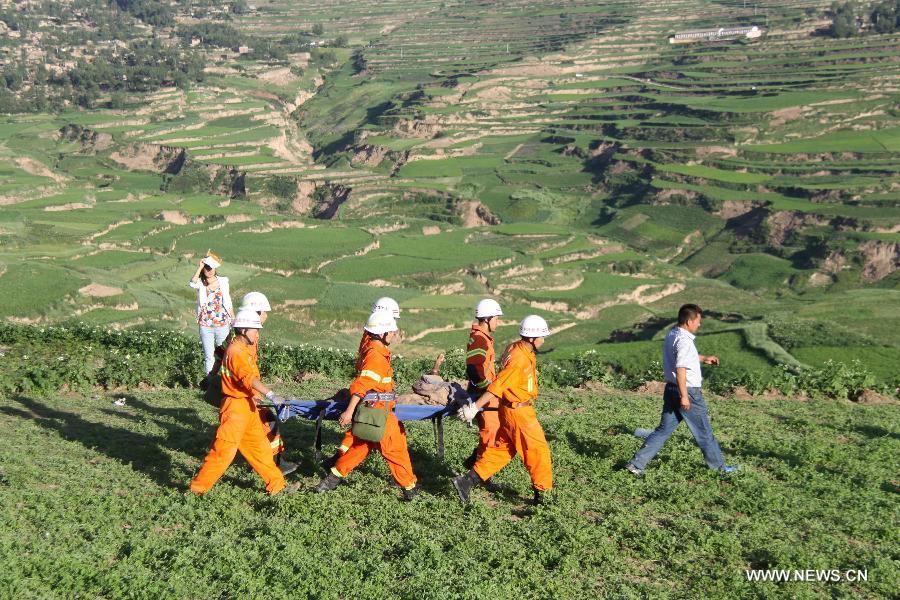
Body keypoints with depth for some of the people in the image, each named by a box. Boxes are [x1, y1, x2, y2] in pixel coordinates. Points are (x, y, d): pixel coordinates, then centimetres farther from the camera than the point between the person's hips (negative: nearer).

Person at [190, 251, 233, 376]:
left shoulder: (223, 282, 2)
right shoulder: (200, 284, -2)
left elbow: (229, 303, 9)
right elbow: (192, 283, -28)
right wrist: (200, 267, -22)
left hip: (222, 325, 1)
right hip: (205, 326, -1)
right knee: (209, 357, 5)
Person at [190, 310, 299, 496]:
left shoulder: (246, 349, 13)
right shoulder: (235, 351, -19)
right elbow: (249, 378, -32)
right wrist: (271, 395, -41)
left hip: (248, 407, 10)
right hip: (235, 406, -10)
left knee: (260, 447, 13)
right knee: (224, 450, -6)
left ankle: (276, 485, 20)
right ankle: (198, 487, 4)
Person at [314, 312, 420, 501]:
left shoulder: (370, 349, 9)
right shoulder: (376, 355, -20)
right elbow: (361, 385, -26)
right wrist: (349, 411, -29)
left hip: (369, 410, 10)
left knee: (360, 445, 19)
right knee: (396, 447, 1)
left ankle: (334, 477, 24)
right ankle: (410, 488, 11)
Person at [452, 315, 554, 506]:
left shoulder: (516, 348, 5)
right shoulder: (520, 359, -25)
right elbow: (497, 386, -26)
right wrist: (475, 407, -26)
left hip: (509, 409, 9)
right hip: (518, 411, -9)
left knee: (502, 449, 15)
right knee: (538, 450, 3)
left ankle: (467, 481, 15)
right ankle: (540, 495, 14)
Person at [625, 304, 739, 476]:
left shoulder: (671, 336, 11)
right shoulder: (684, 341, -20)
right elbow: (680, 369, -27)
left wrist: (703, 359, 29)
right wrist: (684, 397, -26)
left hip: (671, 390, 9)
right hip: (687, 391, -9)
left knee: (664, 429, 10)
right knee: (704, 432, 7)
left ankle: (637, 463, 4)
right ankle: (718, 466, 21)